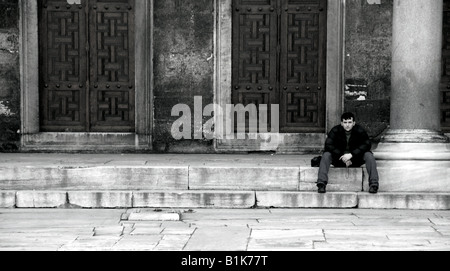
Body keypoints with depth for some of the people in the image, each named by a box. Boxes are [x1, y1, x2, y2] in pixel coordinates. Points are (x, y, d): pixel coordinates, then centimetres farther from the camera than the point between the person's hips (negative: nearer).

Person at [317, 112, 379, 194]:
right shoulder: (335, 131, -9)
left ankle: (374, 184, -31)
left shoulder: (360, 131, -8)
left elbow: (367, 144, -19)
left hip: (356, 160, 0)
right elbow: (328, 145, -18)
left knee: (369, 155, -27)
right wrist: (342, 156, -27)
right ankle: (321, 183, -36)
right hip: (339, 160, 0)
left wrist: (351, 155, -29)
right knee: (326, 155, -26)